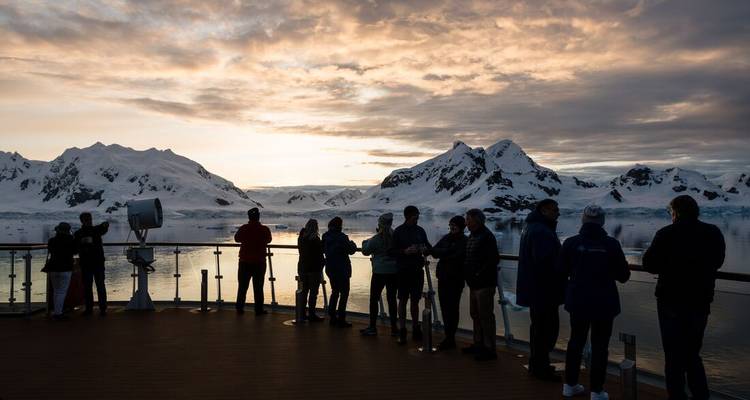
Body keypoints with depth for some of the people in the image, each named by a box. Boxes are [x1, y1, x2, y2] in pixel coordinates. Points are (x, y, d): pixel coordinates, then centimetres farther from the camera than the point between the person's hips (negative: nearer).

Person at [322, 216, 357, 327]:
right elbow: (351, 250, -12)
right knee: (344, 293, 2)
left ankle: (332, 317, 20)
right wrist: (353, 244, 8)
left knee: (335, 292, 18)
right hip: (342, 269, -7)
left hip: (330, 268, 7)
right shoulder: (342, 237, -17)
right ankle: (341, 319, 0)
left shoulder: (325, 236, 3)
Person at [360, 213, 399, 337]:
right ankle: (394, 328, 13)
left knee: (374, 299, 5)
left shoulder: (375, 239, -11)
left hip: (379, 272, -3)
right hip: (394, 272, 4)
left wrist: (365, 242, 22)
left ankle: (372, 327, 6)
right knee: (392, 299, 9)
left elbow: (365, 251, 3)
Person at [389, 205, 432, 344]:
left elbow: (428, 247, 15)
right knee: (403, 300, 2)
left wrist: (425, 249, -8)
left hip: (417, 270, 4)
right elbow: (391, 251, -7)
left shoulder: (420, 231, 6)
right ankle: (402, 330, 8)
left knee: (415, 300, 11)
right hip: (403, 270, -3)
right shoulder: (398, 231, -5)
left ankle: (415, 329, 20)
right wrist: (405, 251, -22)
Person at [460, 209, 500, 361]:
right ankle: (478, 344, 30)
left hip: (484, 284, -10)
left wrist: (479, 274, -18)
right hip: (474, 283, 10)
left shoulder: (486, 237, -16)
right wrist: (467, 273, 12)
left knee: (485, 316, -3)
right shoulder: (472, 236, 14)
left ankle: (489, 349, 7)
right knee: (475, 314, 17)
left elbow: (494, 259, -22)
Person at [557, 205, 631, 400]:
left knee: (576, 341, 17)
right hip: (604, 303, -2)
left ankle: (570, 384, 26)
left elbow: (561, 271, 2)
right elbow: (624, 275, -4)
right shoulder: (611, 244, -11)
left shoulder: (571, 243, -9)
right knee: (599, 346, 7)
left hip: (578, 301, 2)